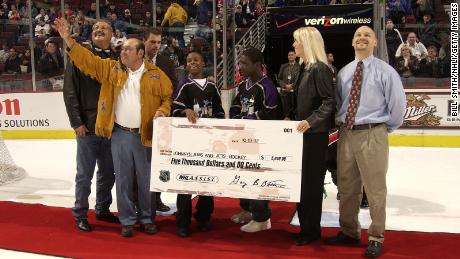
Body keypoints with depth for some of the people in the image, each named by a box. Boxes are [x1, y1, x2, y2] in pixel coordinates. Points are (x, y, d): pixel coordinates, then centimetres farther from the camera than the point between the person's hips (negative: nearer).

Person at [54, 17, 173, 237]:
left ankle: (146, 218, 24)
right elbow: (87, 60, -1)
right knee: (123, 179, 7)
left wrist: (162, 111, -14)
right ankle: (127, 220, 19)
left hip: (145, 136, -1)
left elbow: (168, 97, 5)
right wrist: (68, 39, -8)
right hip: (120, 135, 1)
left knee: (146, 180, 9)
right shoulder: (110, 69, 4)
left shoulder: (155, 74, 1)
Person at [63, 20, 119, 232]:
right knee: (85, 174, 5)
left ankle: (103, 209, 30)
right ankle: (80, 215, 17)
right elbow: (70, 92, -5)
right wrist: (77, 122, -10)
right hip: (88, 127, -3)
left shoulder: (117, 60, 5)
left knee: (108, 172, 14)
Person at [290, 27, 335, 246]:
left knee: (311, 181, 0)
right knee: (301, 180, 13)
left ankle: (312, 230, 12)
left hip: (315, 133, -9)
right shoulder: (305, 67, 12)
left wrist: (311, 121, -28)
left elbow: (330, 102, -19)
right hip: (303, 132, 9)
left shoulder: (320, 69, -15)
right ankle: (305, 226, 23)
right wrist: (295, 119, 16)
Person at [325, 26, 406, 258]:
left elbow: (398, 104, -4)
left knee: (375, 187, 4)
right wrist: (341, 123, 6)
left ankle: (376, 238, 17)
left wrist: (386, 128, 3)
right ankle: (349, 232, 31)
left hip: (371, 135, -5)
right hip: (346, 133, 5)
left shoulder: (385, 71, -5)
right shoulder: (344, 72, 8)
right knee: (346, 186, 15)